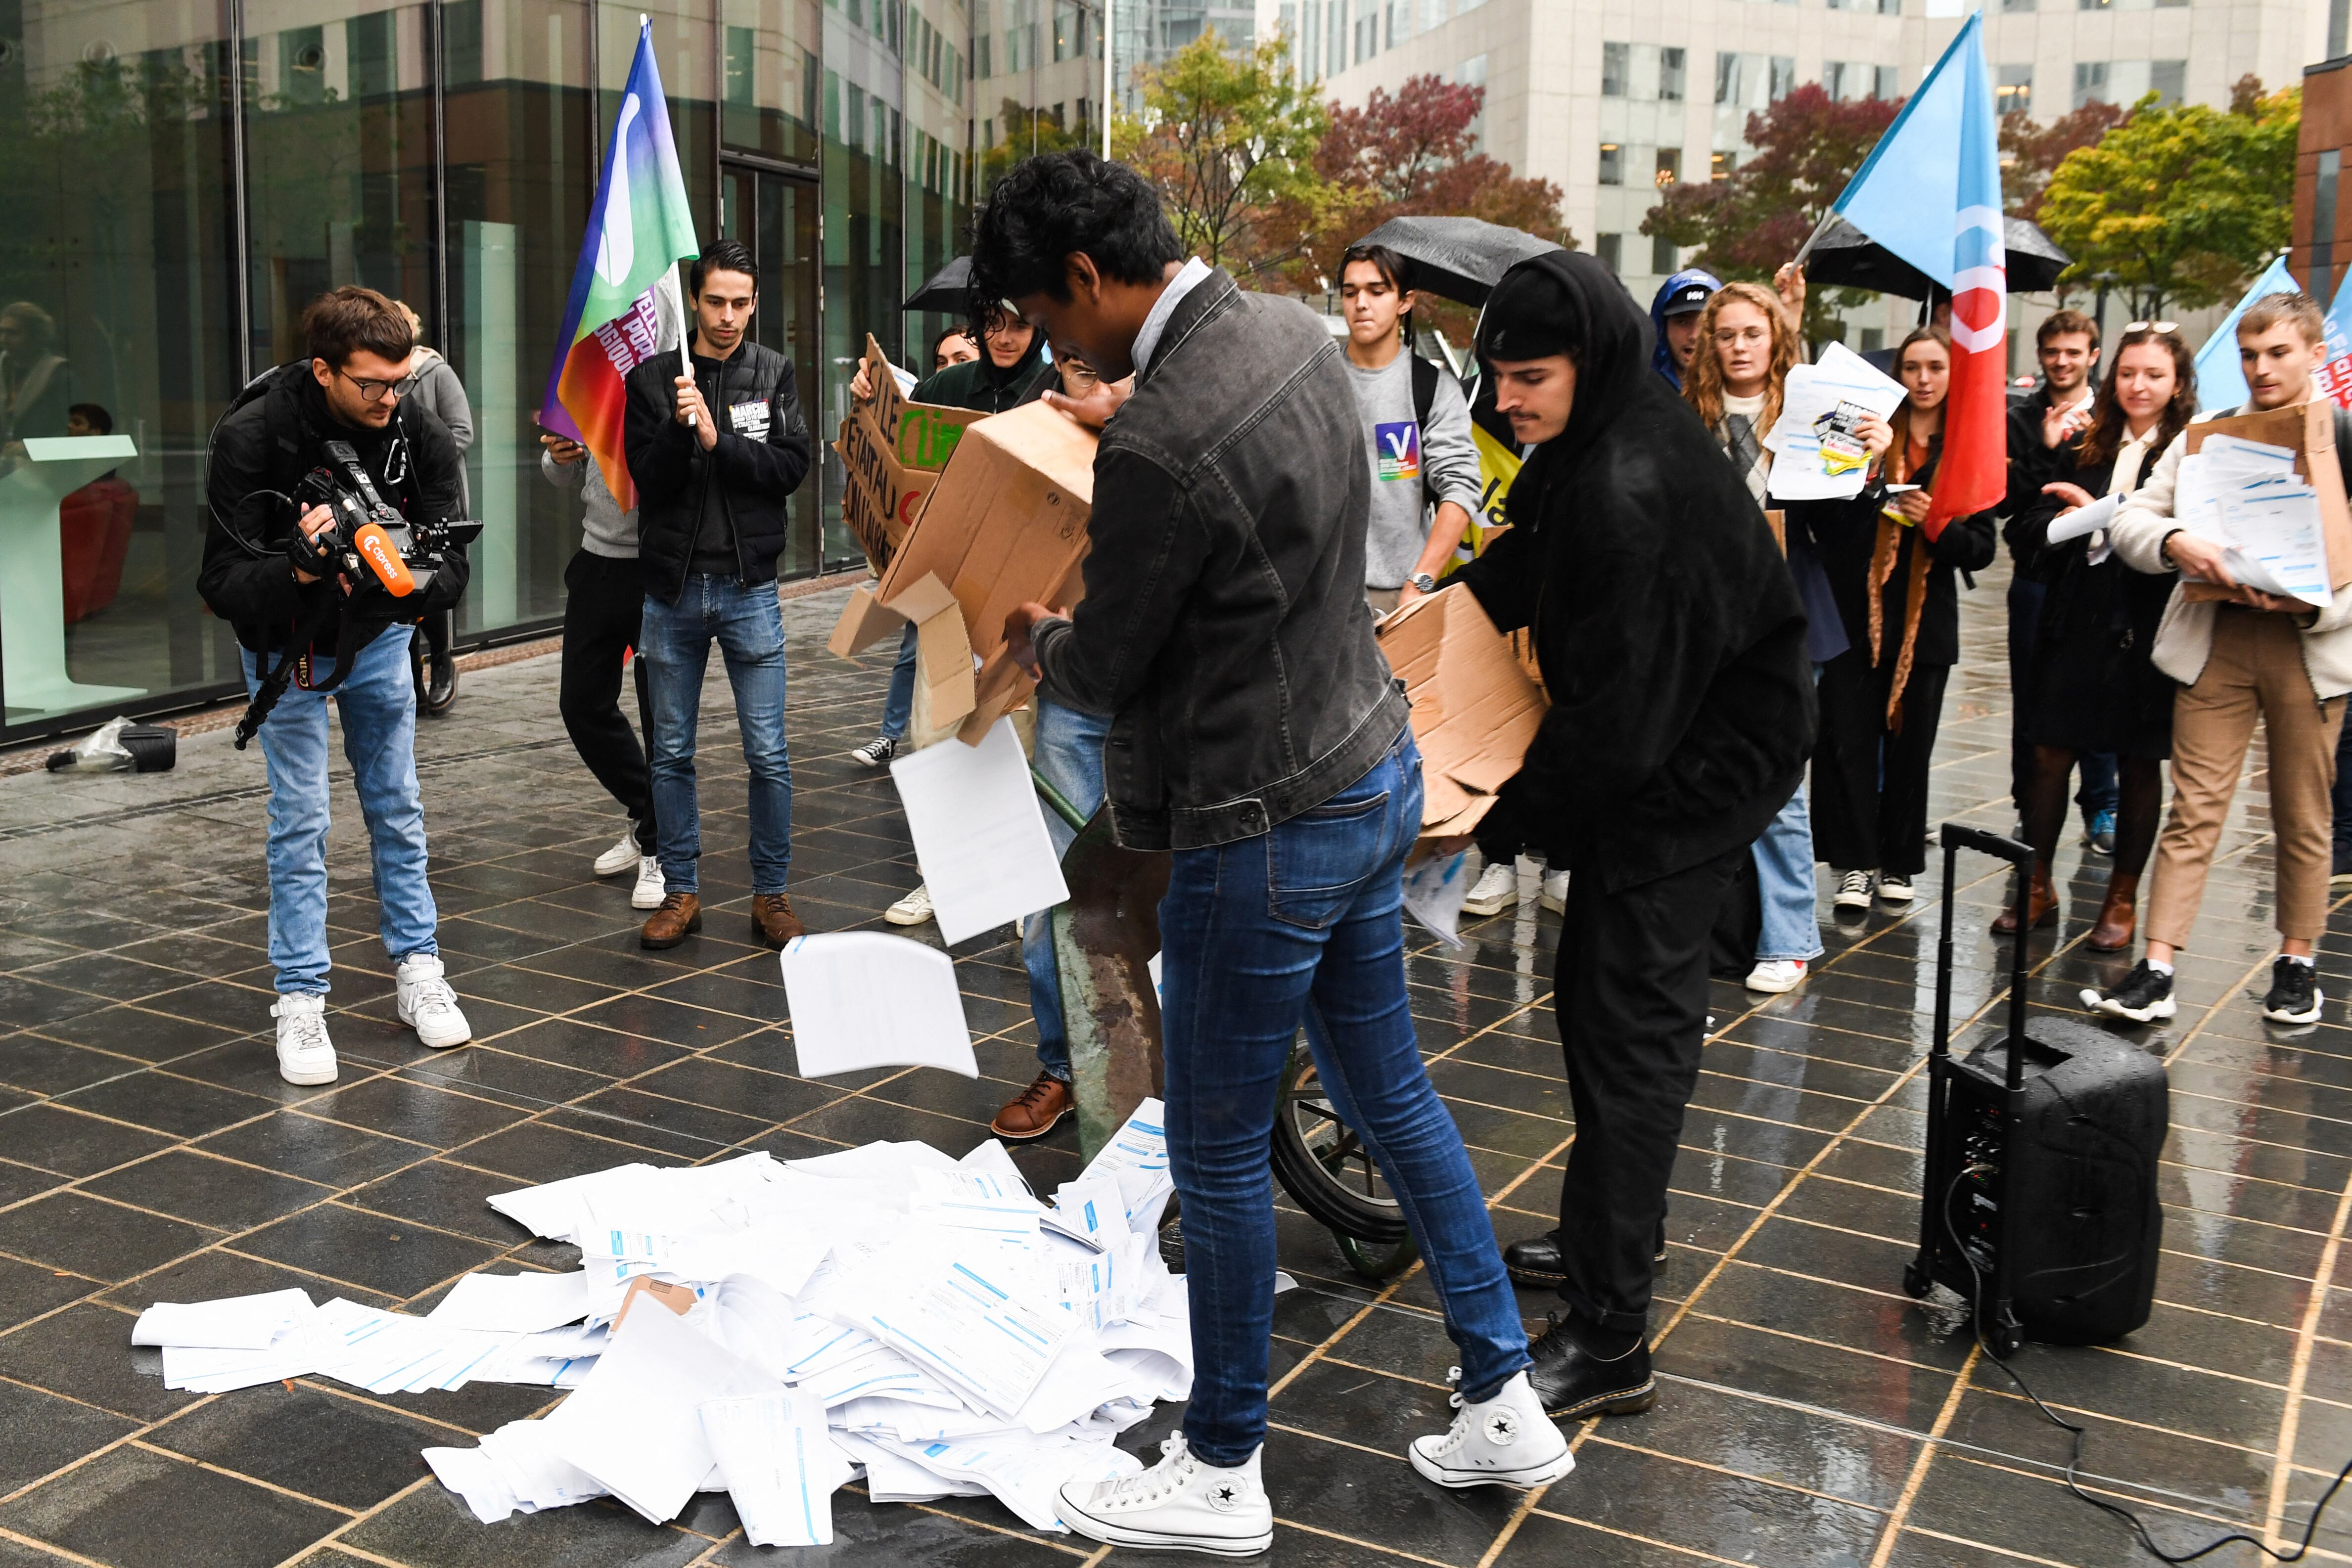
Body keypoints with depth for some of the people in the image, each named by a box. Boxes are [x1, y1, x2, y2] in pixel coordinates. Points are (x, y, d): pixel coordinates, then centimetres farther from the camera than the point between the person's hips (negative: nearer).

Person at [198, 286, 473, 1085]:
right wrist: (296, 569, -48)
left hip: (378, 635, 3)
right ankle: (300, 1001, 5)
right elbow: (222, 584, -28)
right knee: (301, 818, -4)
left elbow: (451, 566, -19)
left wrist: (411, 581, -42)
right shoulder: (251, 439, -28)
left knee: (398, 808, 9)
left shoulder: (422, 436, -19)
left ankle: (418, 971, 21)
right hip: (286, 644, -3)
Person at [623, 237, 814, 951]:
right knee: (671, 753, 8)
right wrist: (680, 429, -21)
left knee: (769, 755, 0)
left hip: (748, 588, -1)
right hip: (672, 589, 1)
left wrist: (718, 441, -16)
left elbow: (793, 466, -6)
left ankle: (771, 894, 11)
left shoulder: (774, 374, 5)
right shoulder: (652, 378, 3)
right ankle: (681, 892, 19)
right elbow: (649, 483, -4)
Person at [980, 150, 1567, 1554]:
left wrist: (1037, 639, 8)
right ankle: (1507, 1403, 32)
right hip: (1376, 769, 9)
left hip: (1267, 830, -9)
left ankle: (1223, 1475, 25)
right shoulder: (1290, 329, 0)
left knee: (1219, 1158, 7)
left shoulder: (1161, 450, -26)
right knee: (1391, 1090, 21)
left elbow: (1104, 674, -13)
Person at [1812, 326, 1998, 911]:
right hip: (1855, 613, -1)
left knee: (1909, 747, 7)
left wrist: (1935, 523, -14)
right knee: (1849, 743, -4)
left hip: (1925, 622, 1)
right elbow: (1825, 523, -6)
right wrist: (1860, 463, -20)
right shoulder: (1869, 432, 2)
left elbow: (1981, 550, 4)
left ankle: (1899, 864, 19)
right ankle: (1856, 864, 5)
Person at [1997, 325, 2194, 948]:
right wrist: (2060, 522, -14)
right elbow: (2028, 528, 7)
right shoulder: (2083, 448, 9)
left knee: (2140, 763, 8)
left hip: (2146, 626, -3)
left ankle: (2123, 899, 20)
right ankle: (2037, 888, 19)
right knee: (2049, 755, 5)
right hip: (2074, 621, 3)